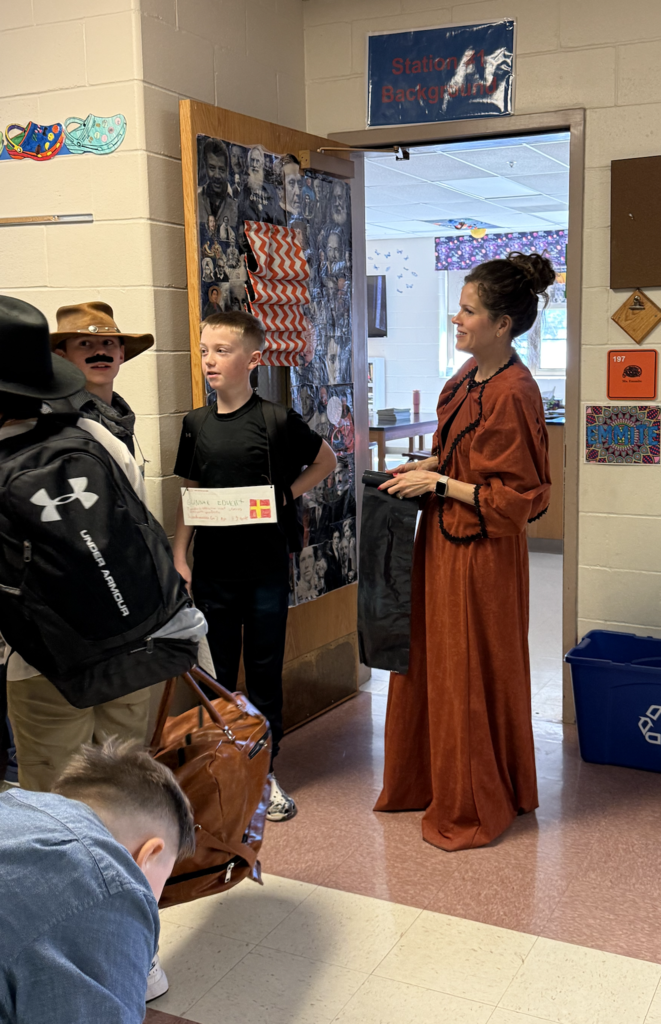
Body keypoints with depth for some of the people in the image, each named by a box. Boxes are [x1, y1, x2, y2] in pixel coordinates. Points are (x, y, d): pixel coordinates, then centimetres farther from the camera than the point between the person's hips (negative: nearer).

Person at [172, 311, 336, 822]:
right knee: (217, 670, 11)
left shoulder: (275, 420, -7)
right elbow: (190, 493, 10)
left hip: (265, 566, -2)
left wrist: (283, 495, -6)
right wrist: (179, 556, 6)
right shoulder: (196, 423, 3)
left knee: (265, 668, 8)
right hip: (212, 567, 3)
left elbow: (325, 461, 6)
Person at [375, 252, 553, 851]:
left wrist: (439, 484, -18)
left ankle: (474, 809, 24)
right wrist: (427, 467, 5)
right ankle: (426, 782, 36)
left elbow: (519, 497, -21)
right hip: (443, 540, 9)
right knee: (428, 662, 18)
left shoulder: (514, 394, -21)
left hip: (481, 553, -9)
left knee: (471, 677, 5)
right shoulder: (471, 376, 6)